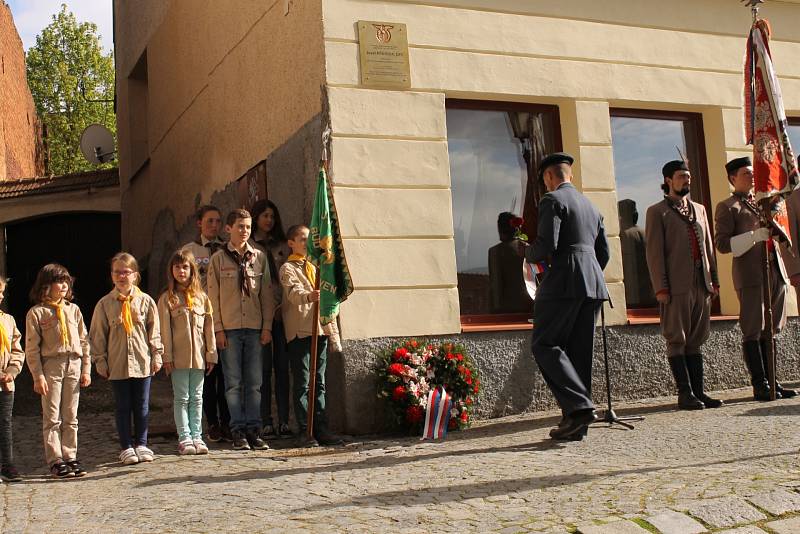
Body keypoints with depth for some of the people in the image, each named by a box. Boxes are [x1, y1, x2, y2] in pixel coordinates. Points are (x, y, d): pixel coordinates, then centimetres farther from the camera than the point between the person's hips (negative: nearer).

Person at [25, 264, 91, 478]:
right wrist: (38, 376, -9)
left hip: (73, 366, 4)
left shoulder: (73, 309, 11)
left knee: (71, 417, 8)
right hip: (51, 366, -4)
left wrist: (86, 369, 7)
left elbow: (84, 341, 13)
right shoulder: (37, 312, -2)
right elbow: (32, 348, -4)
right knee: (52, 418, 0)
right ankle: (55, 460, 5)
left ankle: (70, 457, 15)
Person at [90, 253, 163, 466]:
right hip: (117, 364, 0)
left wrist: (156, 355, 2)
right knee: (123, 407, 6)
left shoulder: (145, 301, 1)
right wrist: (100, 361, 1)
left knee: (142, 407, 8)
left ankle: (141, 444, 20)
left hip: (142, 362, 0)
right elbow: (97, 335, 3)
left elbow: (154, 331, 5)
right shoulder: (105, 304, 0)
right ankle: (126, 447, 15)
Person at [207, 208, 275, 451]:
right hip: (229, 329, -2)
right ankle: (238, 431, 8)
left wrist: (267, 326, 3)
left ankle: (253, 430, 10)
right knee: (234, 383, 1)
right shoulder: (218, 259, 2)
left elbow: (267, 294, 9)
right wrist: (218, 329, -6)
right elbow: (213, 297, 0)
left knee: (254, 383, 3)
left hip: (254, 328, 2)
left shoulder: (259, 257, 9)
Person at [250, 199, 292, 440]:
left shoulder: (282, 246, 17)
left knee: (282, 367, 2)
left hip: (282, 311, 3)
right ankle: (266, 423, 1)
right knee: (263, 368, -3)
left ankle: (284, 422, 6)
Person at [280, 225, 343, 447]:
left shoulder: (314, 267, 21)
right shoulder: (288, 268, -1)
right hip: (300, 331, -7)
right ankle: (305, 432, -3)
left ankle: (321, 429, 11)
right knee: (302, 384, -5)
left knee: (319, 382, 8)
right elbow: (293, 291, -21)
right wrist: (308, 296, -42)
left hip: (320, 328, 7)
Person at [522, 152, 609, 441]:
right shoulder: (590, 206, 22)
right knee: (579, 352, 8)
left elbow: (546, 245, -16)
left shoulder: (553, 200, -4)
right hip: (593, 284, 8)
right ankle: (575, 423, 8)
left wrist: (527, 252, 5)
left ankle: (579, 406, -16)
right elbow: (603, 253, 22)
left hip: (563, 282, -8)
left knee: (544, 345, -4)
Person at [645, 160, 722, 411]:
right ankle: (685, 394, 1)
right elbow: (654, 252, -6)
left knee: (696, 340, 9)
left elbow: (708, 246, 19)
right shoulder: (657, 212, 0)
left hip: (701, 284, 6)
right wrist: (660, 287, -13)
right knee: (677, 340, -3)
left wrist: (714, 279, 12)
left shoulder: (699, 209, 19)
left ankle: (698, 392, 12)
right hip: (677, 286, -6)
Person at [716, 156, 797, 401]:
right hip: (750, 275, -7)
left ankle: (771, 382, 14)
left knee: (769, 331, 9)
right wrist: (754, 236, -17)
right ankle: (760, 385, -2)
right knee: (753, 333, -5)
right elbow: (722, 244, -10)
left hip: (775, 271, 7)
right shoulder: (727, 207, 1)